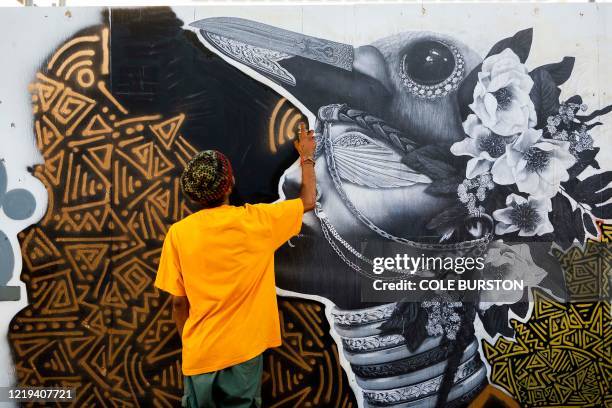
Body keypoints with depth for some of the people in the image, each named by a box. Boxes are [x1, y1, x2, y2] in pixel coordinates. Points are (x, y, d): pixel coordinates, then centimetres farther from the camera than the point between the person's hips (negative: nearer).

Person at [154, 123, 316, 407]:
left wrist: (189, 346, 13)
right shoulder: (257, 220, -11)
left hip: (199, 354, 1)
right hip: (244, 351, 0)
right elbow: (308, 200, 6)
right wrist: (307, 157, 19)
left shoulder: (178, 233, -10)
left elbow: (178, 303, -3)